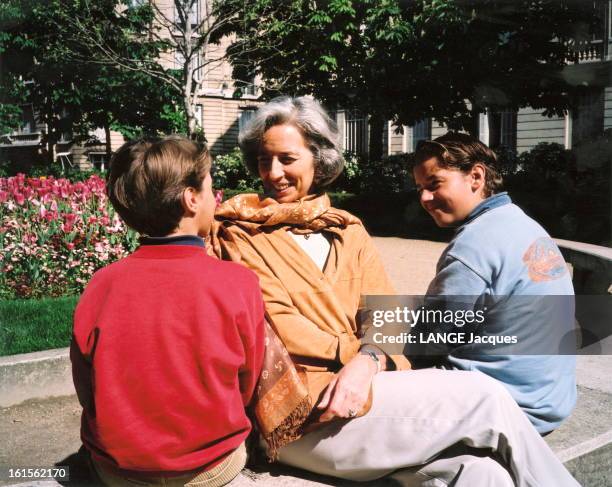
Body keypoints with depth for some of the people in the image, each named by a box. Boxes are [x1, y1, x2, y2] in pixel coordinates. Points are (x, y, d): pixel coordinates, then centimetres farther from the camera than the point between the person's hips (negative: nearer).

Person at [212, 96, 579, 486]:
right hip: (303, 412, -4)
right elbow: (278, 324, -6)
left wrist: (368, 360, -15)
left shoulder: (349, 230, 18)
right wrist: (355, 353, -13)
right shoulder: (240, 234, 6)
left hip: (364, 383, 4)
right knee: (484, 397, -15)